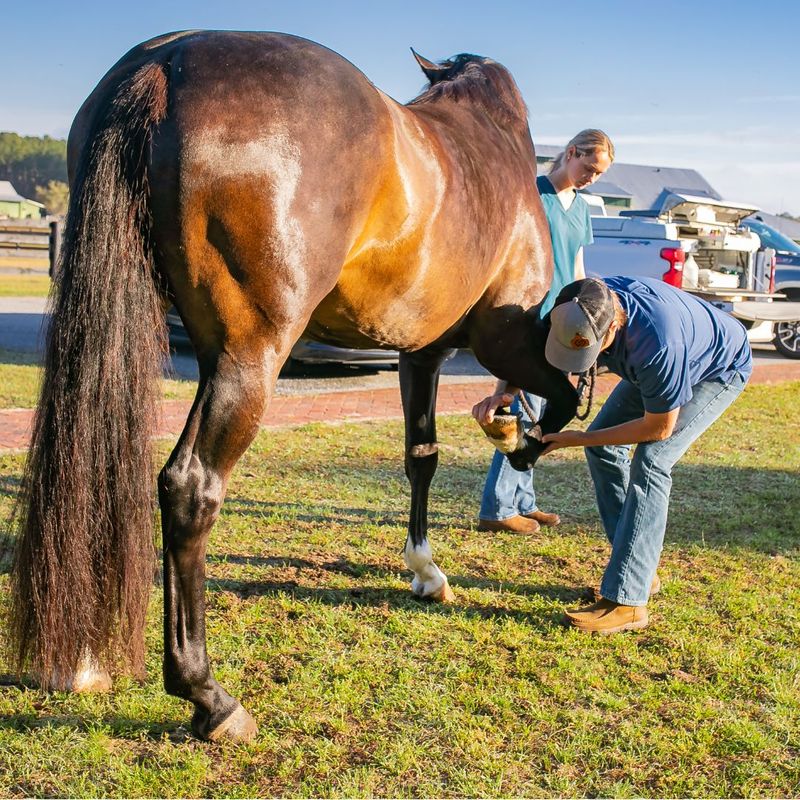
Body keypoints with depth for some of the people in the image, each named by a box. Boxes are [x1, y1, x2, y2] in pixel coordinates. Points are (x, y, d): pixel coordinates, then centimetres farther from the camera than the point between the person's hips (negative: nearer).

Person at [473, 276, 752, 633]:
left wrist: (579, 439, -25)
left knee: (650, 461, -22)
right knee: (603, 447, 0)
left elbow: (659, 427, -30)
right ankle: (640, 568, 12)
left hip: (720, 369, -7)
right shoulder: (584, 308, -28)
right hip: (656, 363, 8)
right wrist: (501, 396, -29)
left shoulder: (657, 343, -46)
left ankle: (626, 601, -21)